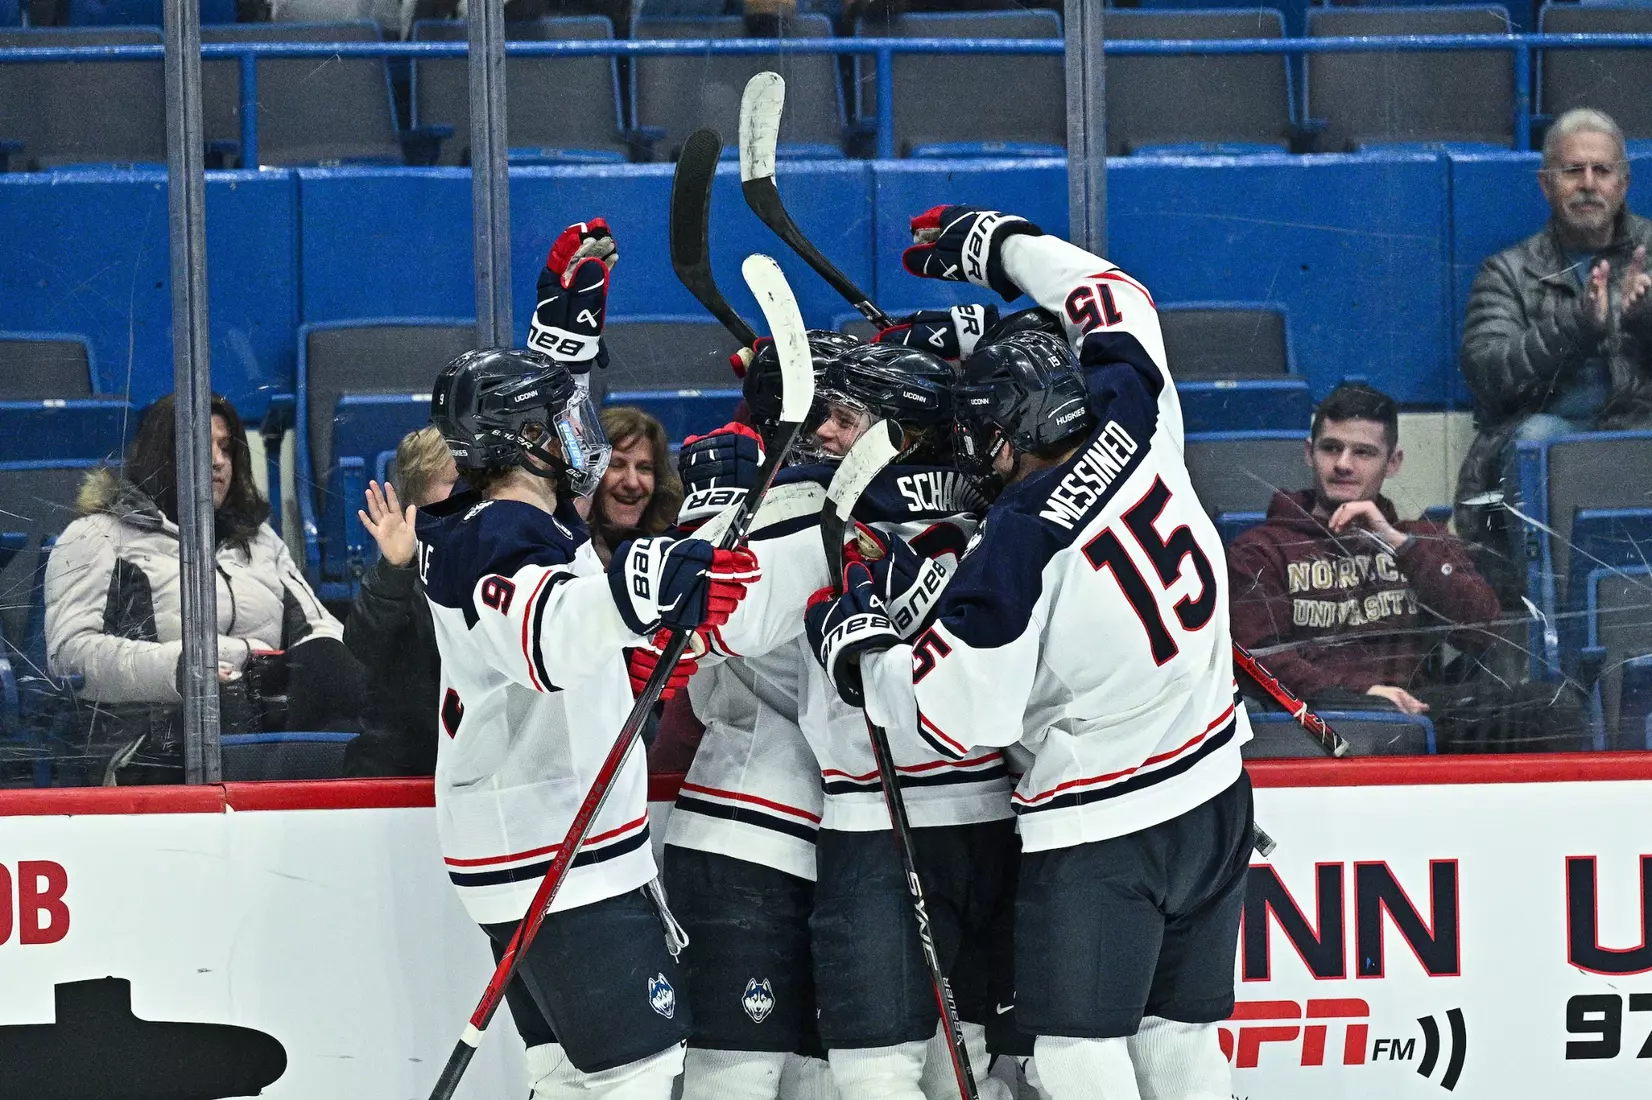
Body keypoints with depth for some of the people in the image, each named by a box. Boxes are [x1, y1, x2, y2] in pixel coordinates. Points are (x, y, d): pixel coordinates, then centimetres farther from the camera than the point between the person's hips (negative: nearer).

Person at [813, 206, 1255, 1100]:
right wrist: (1001, 243, 27)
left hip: (1099, 830, -8)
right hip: (1213, 797, 8)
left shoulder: (1015, 553, -21)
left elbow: (956, 715, -18)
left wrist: (857, 647, -3)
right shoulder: (1131, 427, -4)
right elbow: (1114, 305, 16)